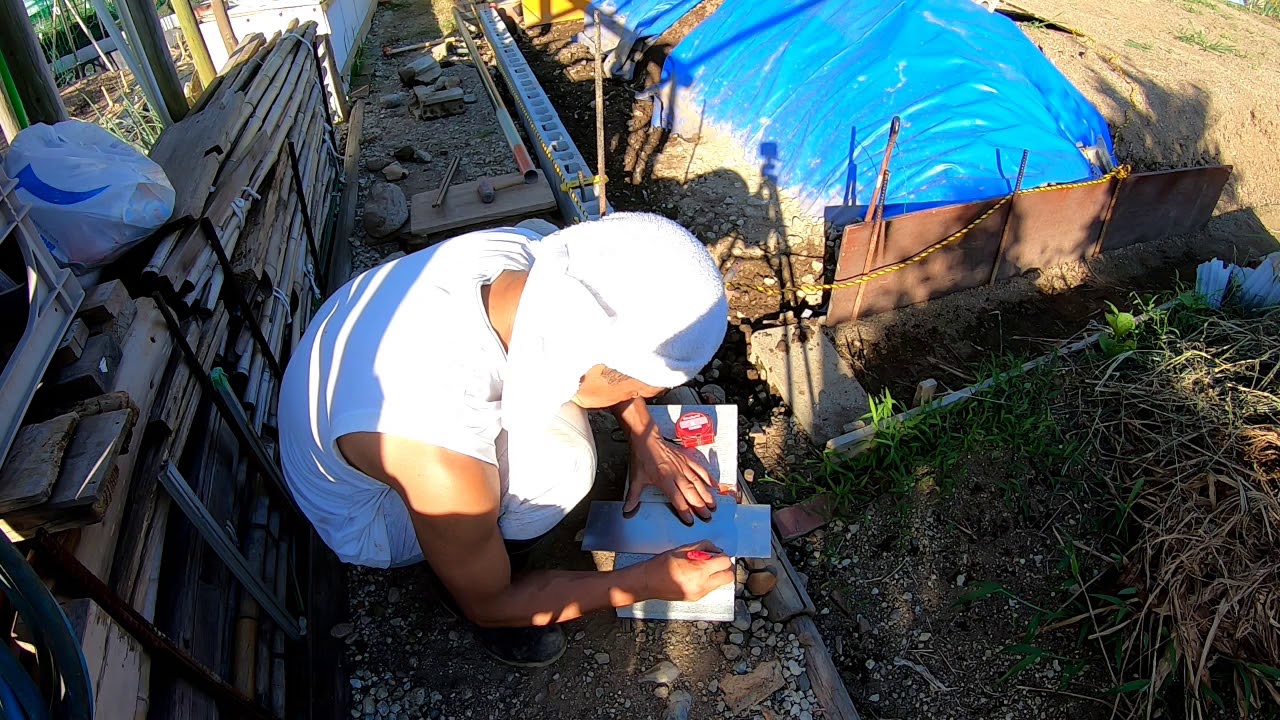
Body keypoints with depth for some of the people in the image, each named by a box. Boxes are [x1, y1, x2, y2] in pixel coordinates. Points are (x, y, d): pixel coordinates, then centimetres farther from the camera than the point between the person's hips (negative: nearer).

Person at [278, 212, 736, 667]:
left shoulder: (518, 250, -26)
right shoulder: (441, 460, -43)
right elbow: (487, 606, -20)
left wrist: (646, 438, -4)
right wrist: (650, 582, -15)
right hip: (368, 511, -6)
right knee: (558, 457, -31)